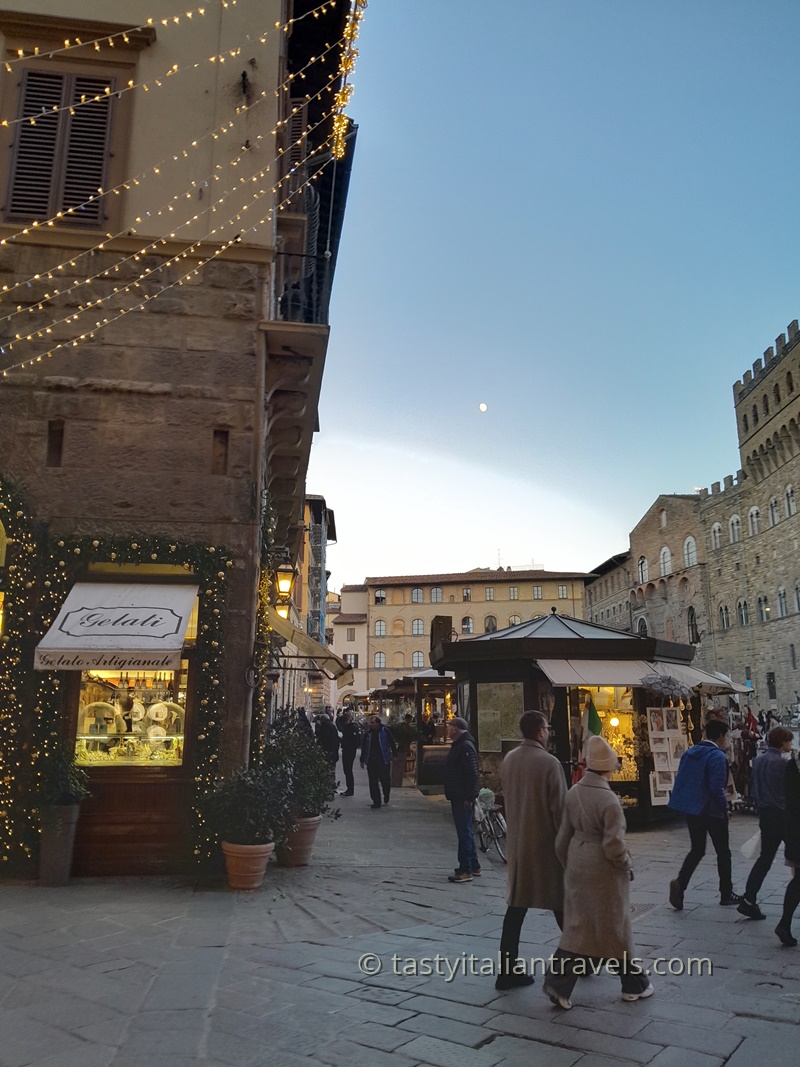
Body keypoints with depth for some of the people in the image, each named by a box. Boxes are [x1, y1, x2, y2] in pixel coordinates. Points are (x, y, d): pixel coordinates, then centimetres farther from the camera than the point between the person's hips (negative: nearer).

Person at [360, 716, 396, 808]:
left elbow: (392, 744, 1)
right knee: (373, 782, 2)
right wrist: (362, 760, 12)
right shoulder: (368, 733, 7)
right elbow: (363, 747, 13)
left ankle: (386, 795, 31)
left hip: (383, 761, -3)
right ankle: (376, 801, 10)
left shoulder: (385, 731, -4)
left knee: (385, 780, 3)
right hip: (371, 762, 3)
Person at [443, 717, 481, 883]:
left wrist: (469, 797, -24)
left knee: (464, 832, -5)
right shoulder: (458, 745, 15)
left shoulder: (466, 746, -18)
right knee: (465, 832, 17)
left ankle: (466, 870, 0)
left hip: (463, 798, -11)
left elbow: (472, 774, -24)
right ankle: (474, 866, 26)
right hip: (457, 796, 11)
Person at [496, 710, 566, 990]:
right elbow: (559, 807, -16)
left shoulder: (508, 760, 1)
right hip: (545, 843, -5)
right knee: (560, 903, 12)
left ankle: (508, 969, 11)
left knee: (516, 904, 10)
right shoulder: (549, 763, -18)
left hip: (516, 842, 5)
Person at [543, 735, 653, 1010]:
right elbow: (613, 845, -20)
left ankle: (558, 984, 10)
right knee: (614, 927, 11)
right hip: (604, 872, -5)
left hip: (577, 866, 6)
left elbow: (564, 836, 6)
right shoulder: (609, 800, -21)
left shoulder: (574, 793, -2)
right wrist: (627, 866, -1)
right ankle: (634, 985, 30)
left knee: (577, 926, 15)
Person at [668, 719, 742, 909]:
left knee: (697, 850, 14)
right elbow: (717, 788, -20)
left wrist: (688, 802, 16)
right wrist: (725, 809, -7)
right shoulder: (717, 756, -15)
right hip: (712, 811, -6)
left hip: (691, 810, 6)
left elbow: (680, 780, 9)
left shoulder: (689, 752, 7)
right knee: (723, 852, 13)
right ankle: (726, 894, 23)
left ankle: (680, 883, -5)